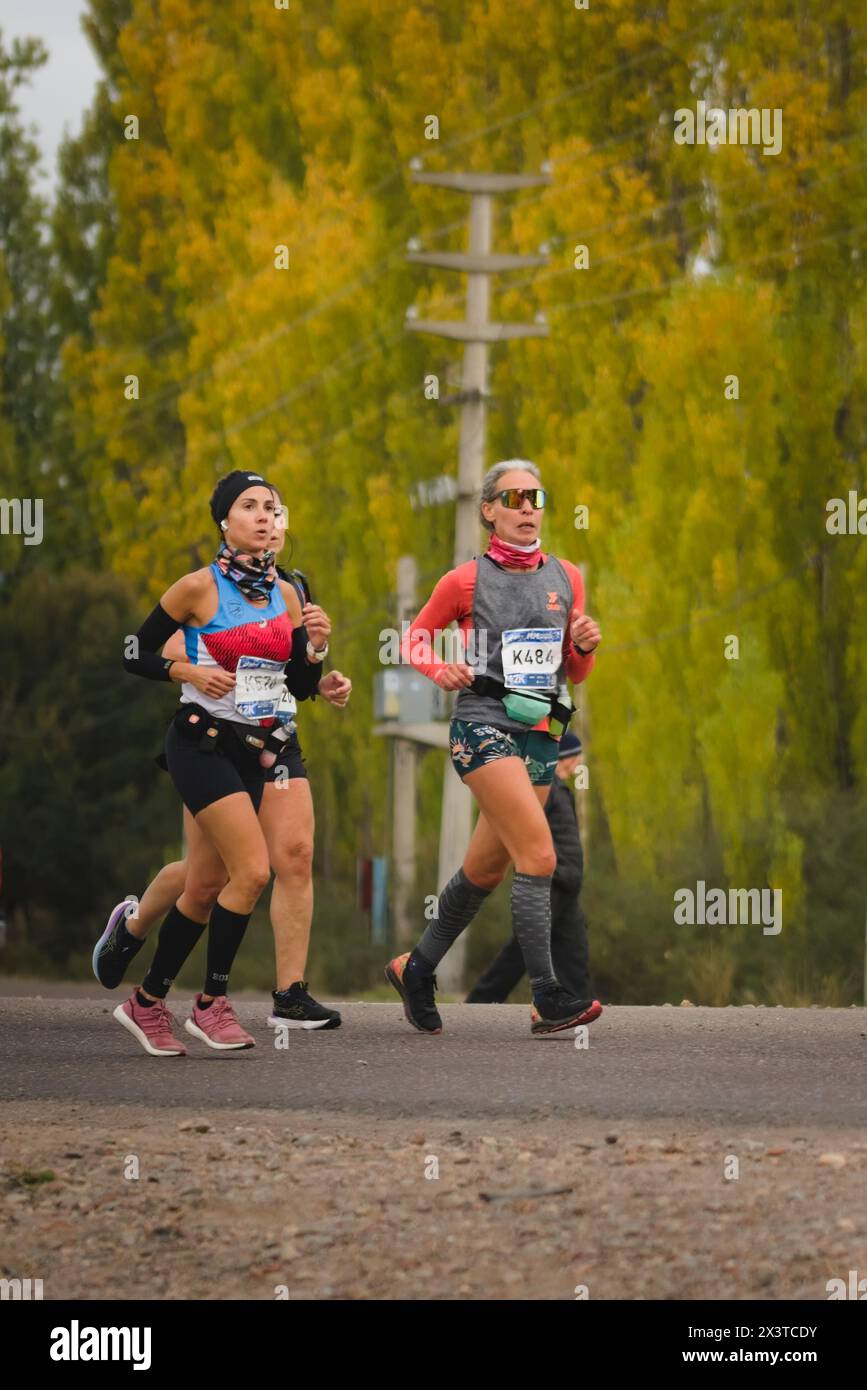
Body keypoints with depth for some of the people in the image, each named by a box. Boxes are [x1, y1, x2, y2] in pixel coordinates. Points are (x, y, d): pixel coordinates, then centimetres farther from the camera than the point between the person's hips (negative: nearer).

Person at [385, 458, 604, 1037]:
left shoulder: (566, 578, 12)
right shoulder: (466, 581, -1)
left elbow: (576, 673, 18)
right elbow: (417, 635, 12)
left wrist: (584, 646, -3)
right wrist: (440, 669, -8)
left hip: (540, 733, 6)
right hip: (485, 725, -6)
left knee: (486, 868, 12)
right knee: (539, 855, -19)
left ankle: (416, 969, 31)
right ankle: (548, 999, -20)